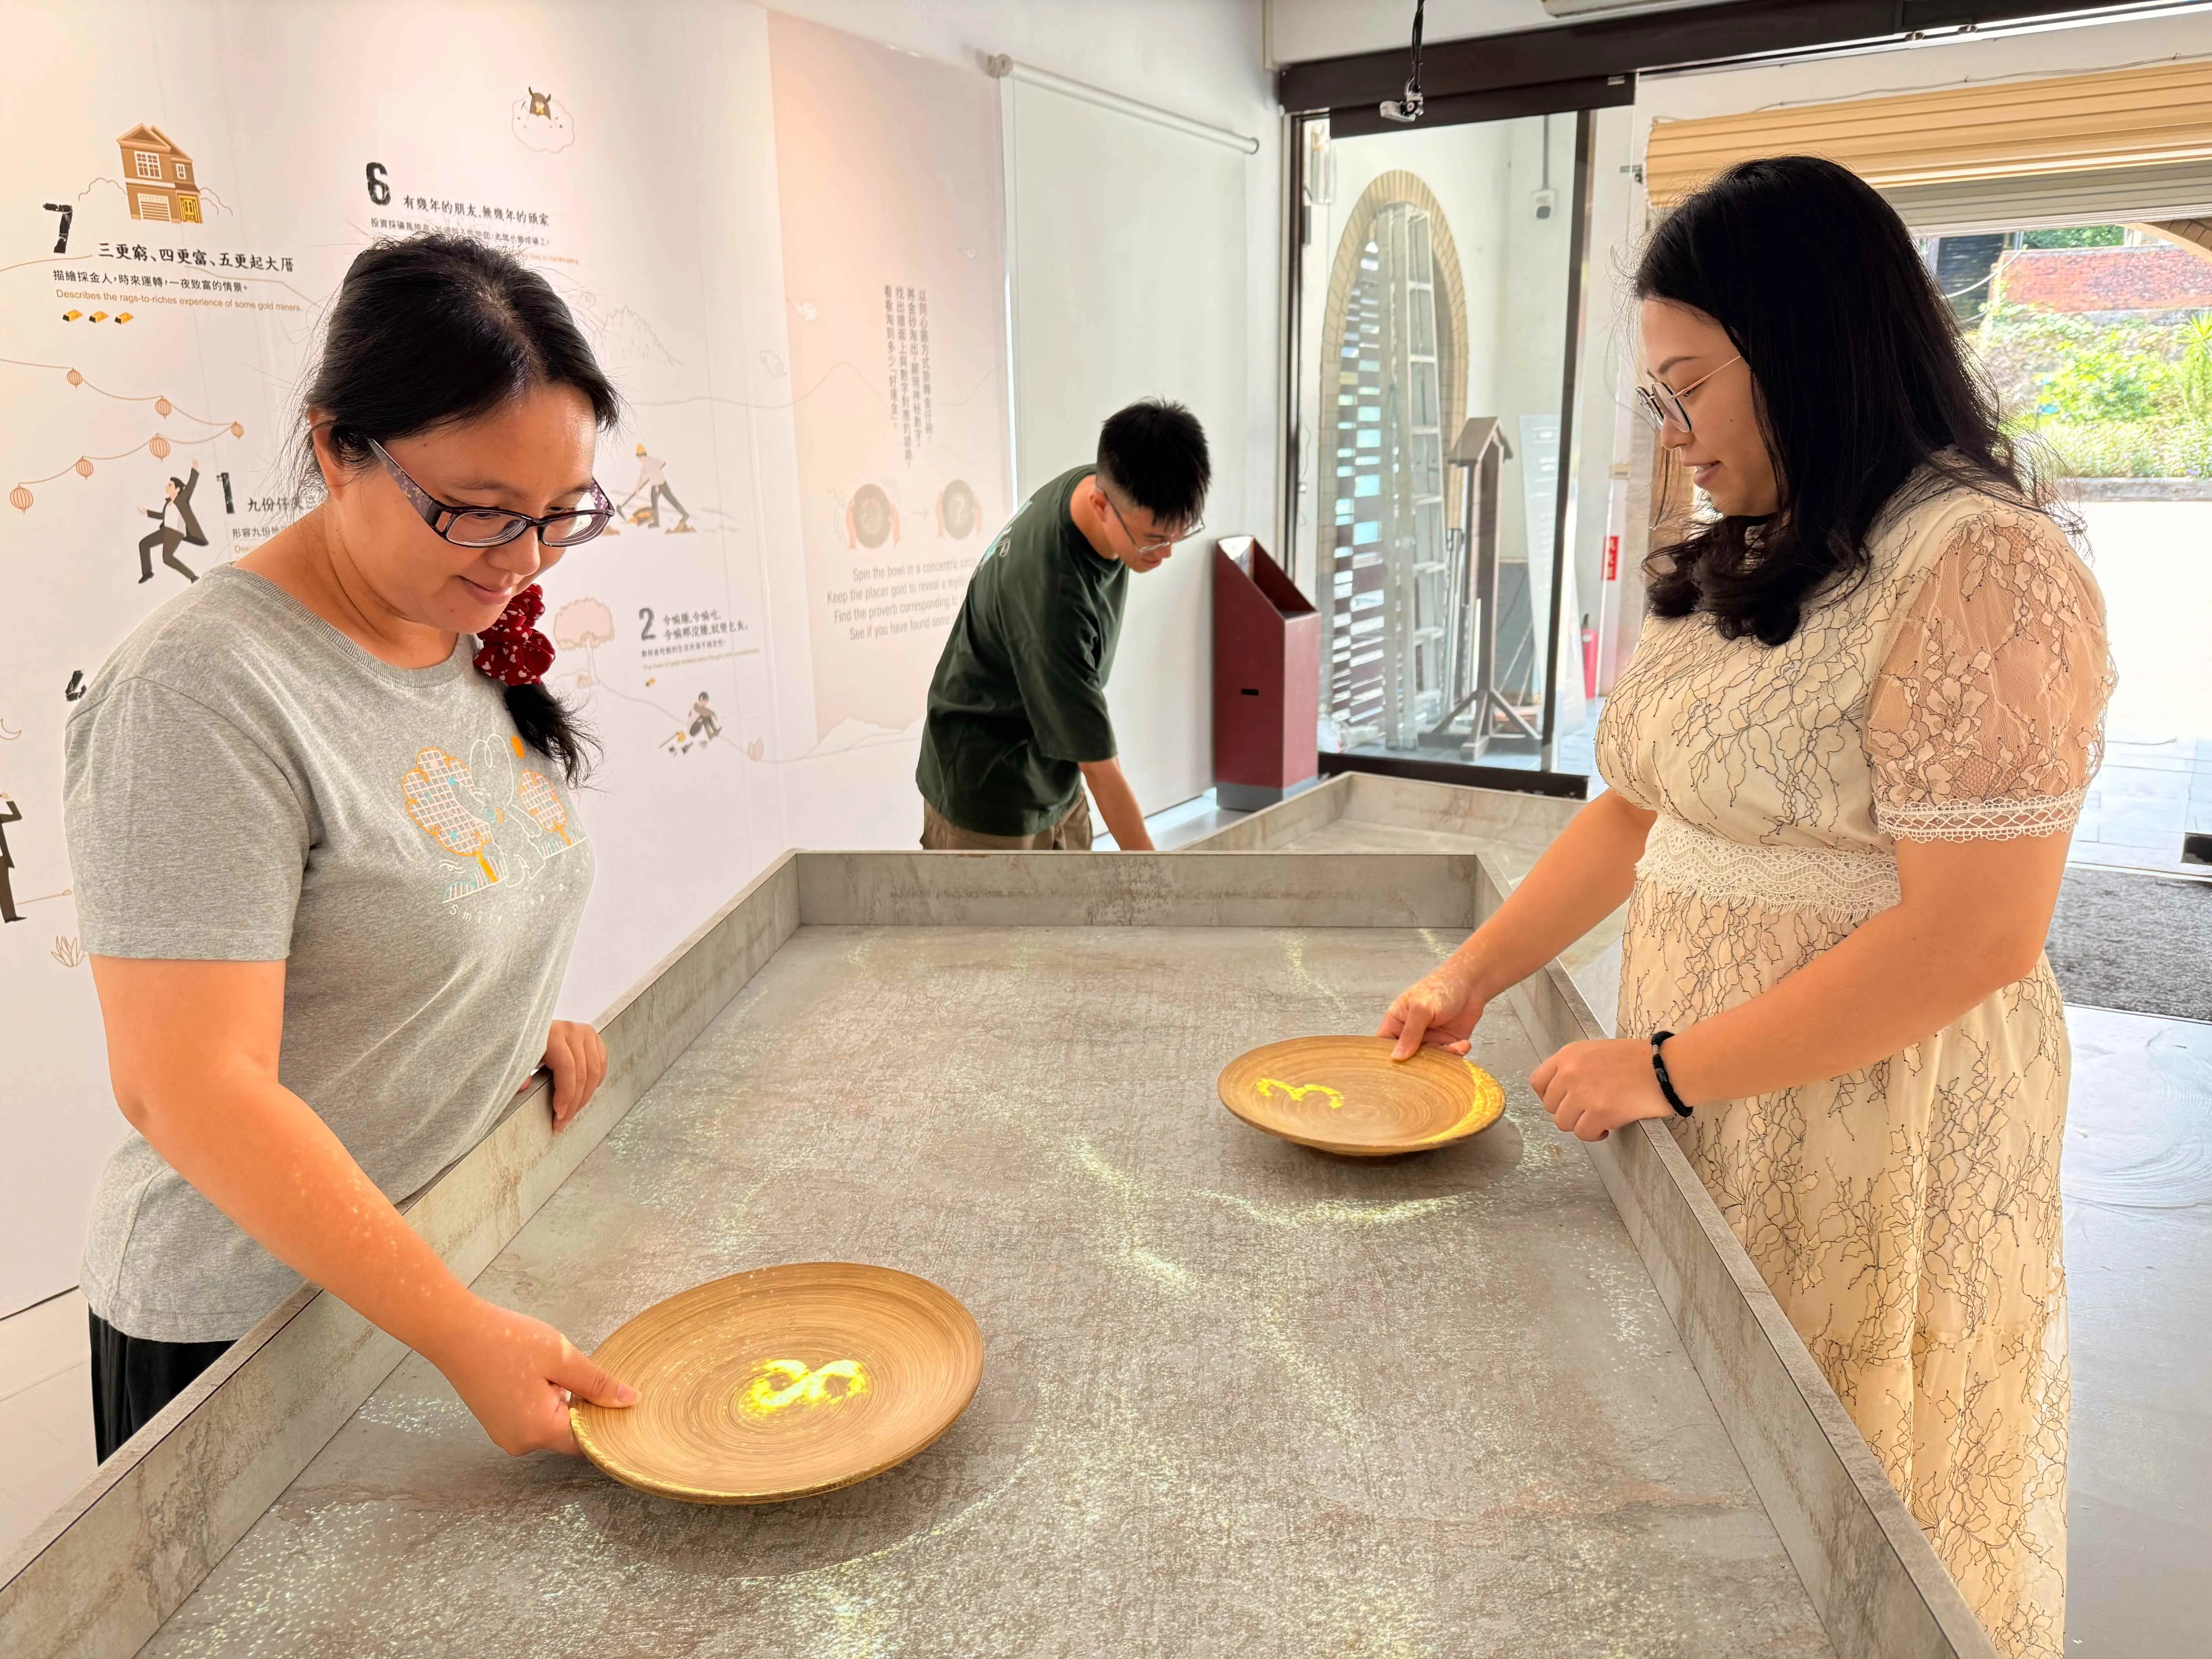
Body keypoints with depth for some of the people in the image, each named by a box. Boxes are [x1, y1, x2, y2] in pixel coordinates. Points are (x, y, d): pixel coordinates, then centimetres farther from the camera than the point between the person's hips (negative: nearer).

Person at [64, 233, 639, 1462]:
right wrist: (465, 1333, -29)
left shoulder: (477, 636, 0)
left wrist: (516, 1022, -2)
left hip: (472, 1259, 7)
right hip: (252, 1342, -7)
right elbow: (191, 1086, -28)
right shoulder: (206, 691, -24)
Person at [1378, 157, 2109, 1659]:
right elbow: (1635, 810, 12)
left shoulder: (1979, 569, -17)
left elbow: (1974, 937, -21)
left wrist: (1667, 1070, -17)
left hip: (1873, 1123, -7)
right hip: (1703, 1104, 7)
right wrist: (1470, 981, 6)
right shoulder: (1736, 572, 9)